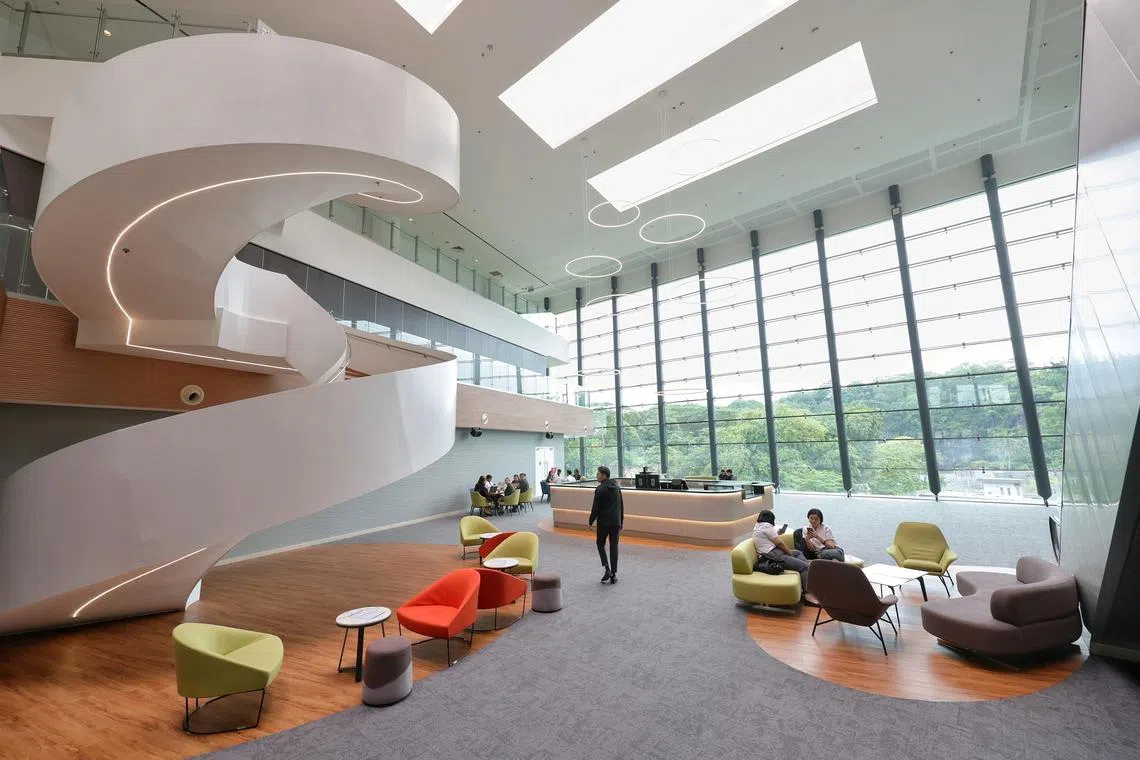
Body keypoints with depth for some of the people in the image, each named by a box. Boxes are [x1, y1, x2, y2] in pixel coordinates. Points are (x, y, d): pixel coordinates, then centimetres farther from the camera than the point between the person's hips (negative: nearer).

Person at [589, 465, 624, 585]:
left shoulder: (600, 489, -14)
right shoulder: (617, 487, 7)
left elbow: (596, 508, -13)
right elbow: (621, 506, 13)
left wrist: (591, 521, -1)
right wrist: (621, 522, 19)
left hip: (603, 522, -5)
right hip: (616, 522, 5)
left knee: (600, 544, 13)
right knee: (614, 547, 9)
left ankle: (607, 569, 0)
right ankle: (613, 575, 11)